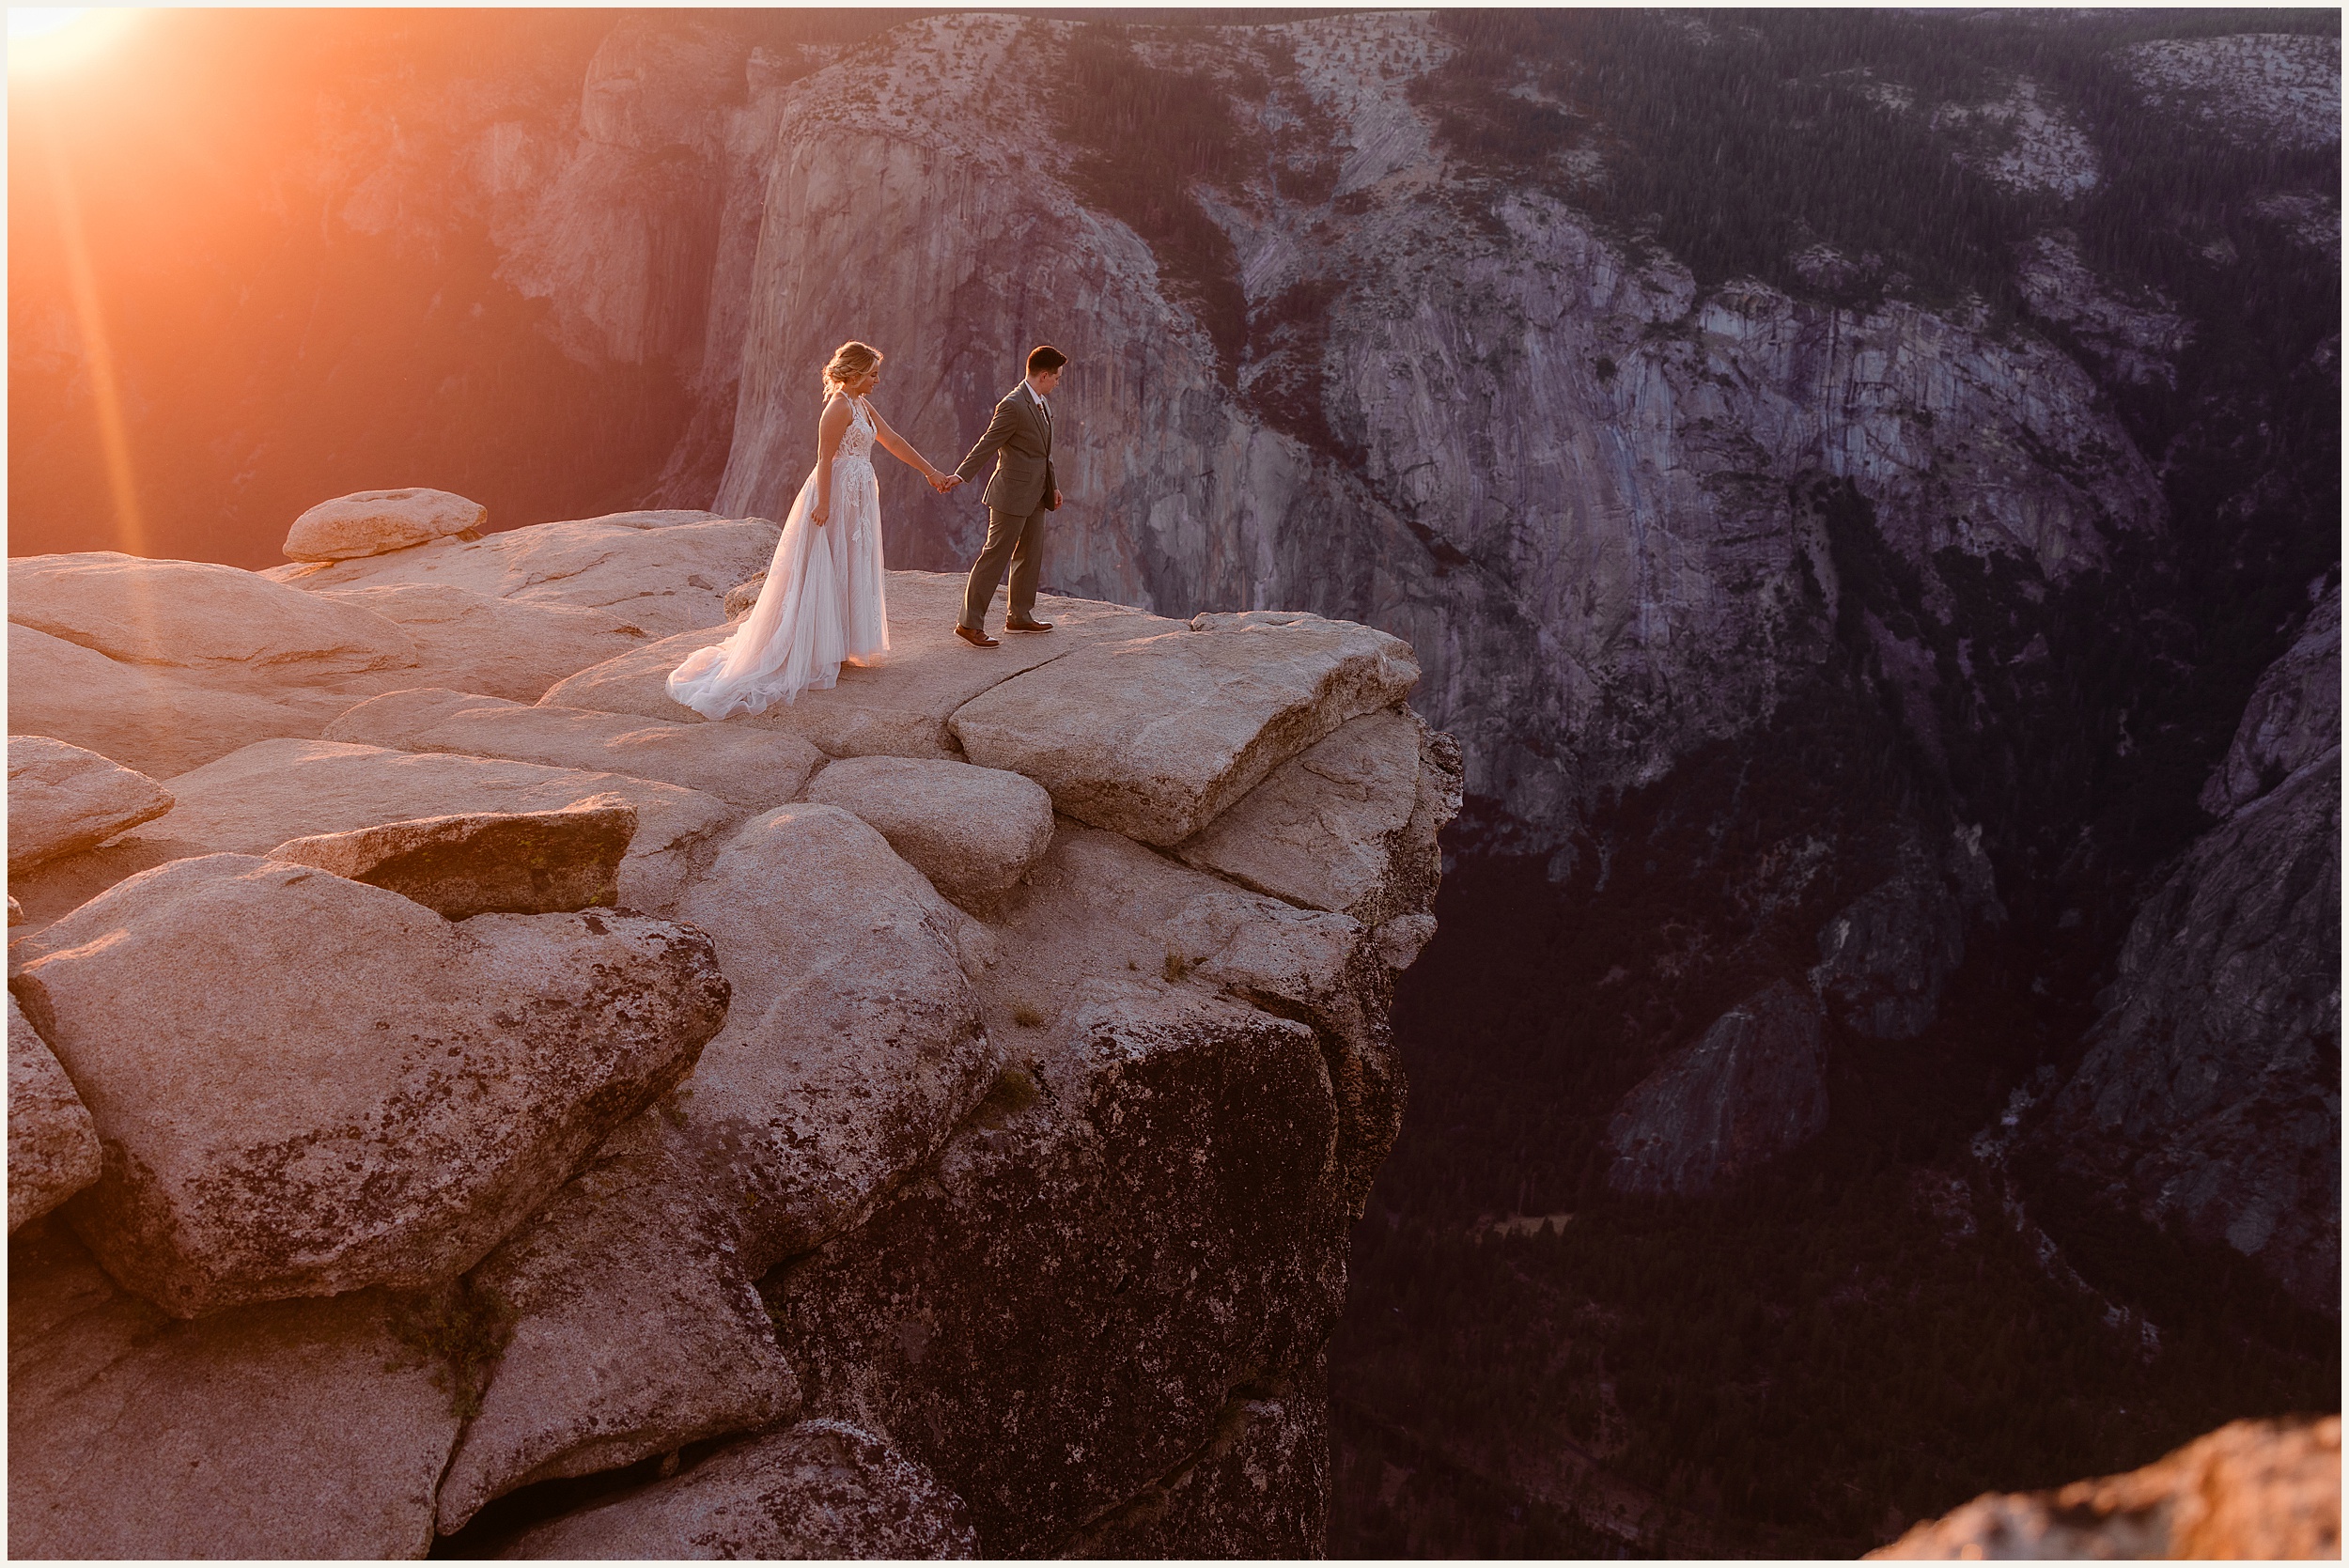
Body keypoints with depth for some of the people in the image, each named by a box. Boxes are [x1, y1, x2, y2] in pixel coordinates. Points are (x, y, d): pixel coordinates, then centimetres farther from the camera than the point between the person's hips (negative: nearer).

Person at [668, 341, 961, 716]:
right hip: (837, 495, -10)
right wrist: (824, 503, -25)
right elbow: (825, 457, -20)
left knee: (851, 571, 14)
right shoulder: (840, 406, -16)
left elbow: (893, 441, 18)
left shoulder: (862, 405, 13)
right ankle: (816, 655, 0)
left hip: (858, 497, 10)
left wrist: (933, 473, 20)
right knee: (827, 572, -5)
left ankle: (838, 646, 23)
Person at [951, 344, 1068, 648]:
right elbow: (987, 444, -21)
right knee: (995, 555, -6)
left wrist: (1053, 486, 24)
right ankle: (969, 623, -2)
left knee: (1031, 555, 17)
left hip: (1036, 494, 9)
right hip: (1013, 494, -9)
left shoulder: (1044, 401, 10)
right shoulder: (1013, 406, -19)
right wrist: (960, 475, -27)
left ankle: (1020, 616, 30)